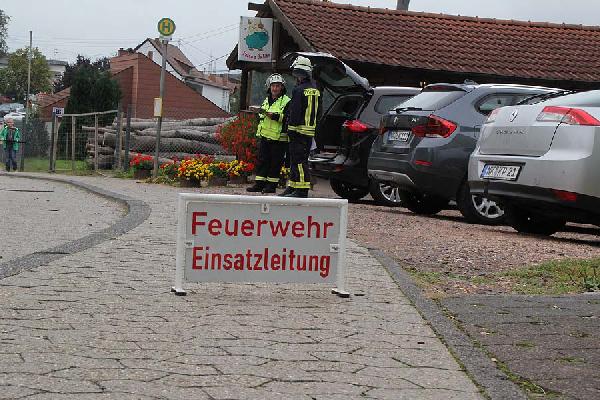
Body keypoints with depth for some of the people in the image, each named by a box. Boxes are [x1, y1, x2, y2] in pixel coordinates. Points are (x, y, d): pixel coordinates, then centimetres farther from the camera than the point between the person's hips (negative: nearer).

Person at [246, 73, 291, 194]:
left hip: (278, 138, -7)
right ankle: (259, 183, 10)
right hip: (265, 136, 7)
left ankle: (272, 185, 6)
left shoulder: (286, 101, -5)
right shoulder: (266, 101, 19)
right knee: (262, 160, 6)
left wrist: (275, 116, -25)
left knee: (275, 162, -1)